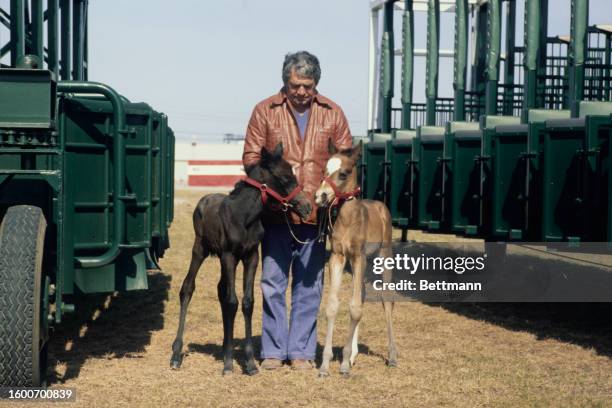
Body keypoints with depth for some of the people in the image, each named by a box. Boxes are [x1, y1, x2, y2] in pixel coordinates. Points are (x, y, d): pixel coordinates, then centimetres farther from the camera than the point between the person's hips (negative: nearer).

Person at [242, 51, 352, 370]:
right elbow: (251, 156, 1)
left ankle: (301, 350, 17)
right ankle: (273, 350, 15)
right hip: (276, 211, -1)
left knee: (309, 284, 8)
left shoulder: (332, 113, 5)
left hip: (316, 212, 1)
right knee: (273, 282, 5)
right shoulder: (265, 111, 1)